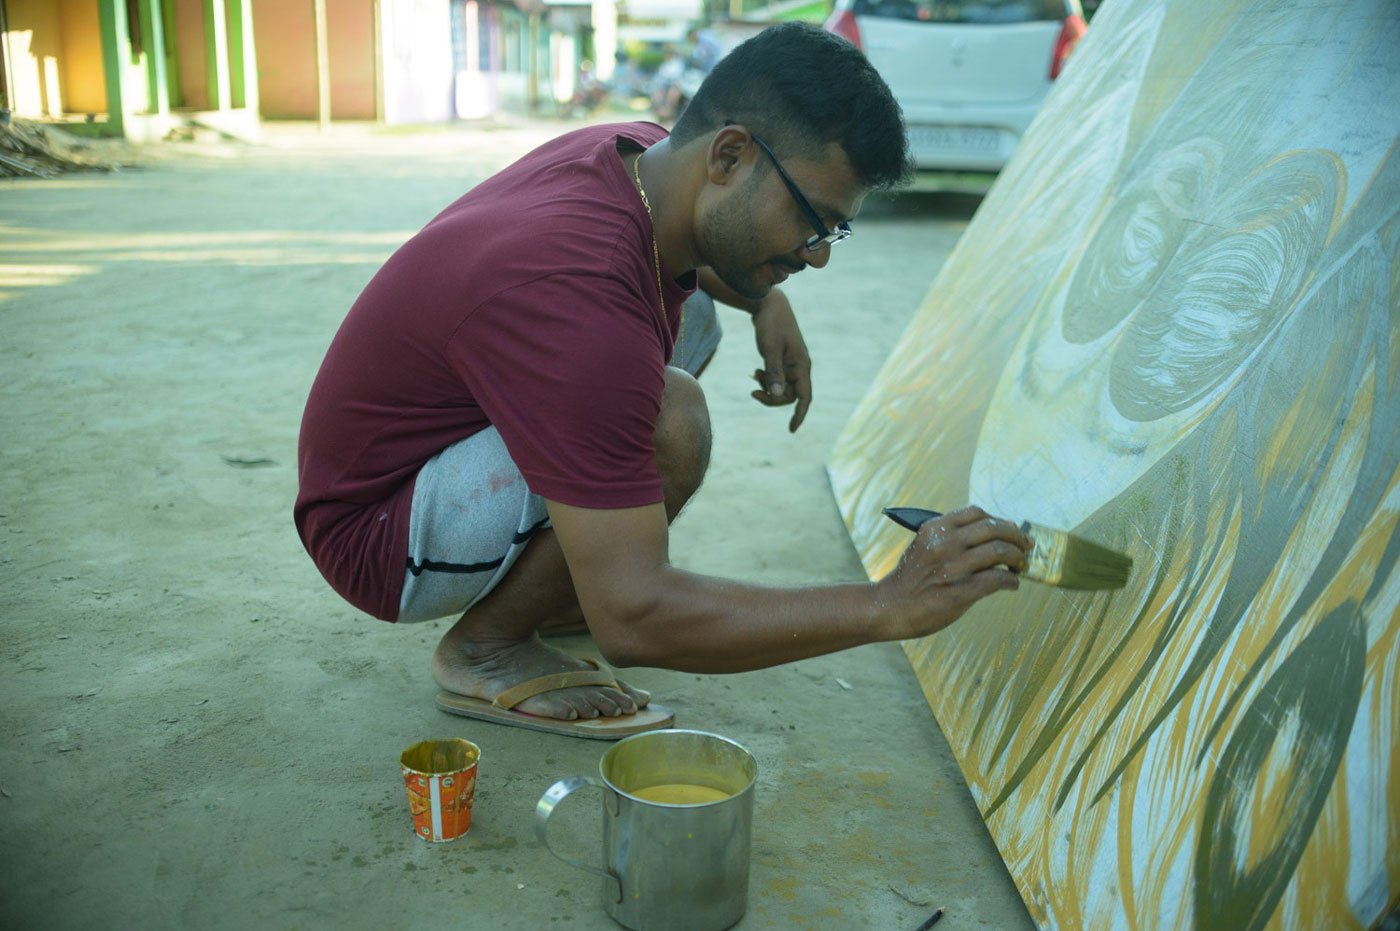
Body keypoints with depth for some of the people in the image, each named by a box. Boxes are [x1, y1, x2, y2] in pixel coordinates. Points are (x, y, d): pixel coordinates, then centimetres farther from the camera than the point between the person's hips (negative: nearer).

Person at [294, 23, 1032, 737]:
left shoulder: (644, 154, -8)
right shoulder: (579, 295, -36)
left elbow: (688, 256, 22)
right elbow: (631, 621, -36)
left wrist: (768, 302, 1)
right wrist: (890, 608, -34)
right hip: (374, 535, -9)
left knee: (690, 317, 10)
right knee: (668, 423, -32)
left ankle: (550, 579, 10)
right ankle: (485, 650, -7)